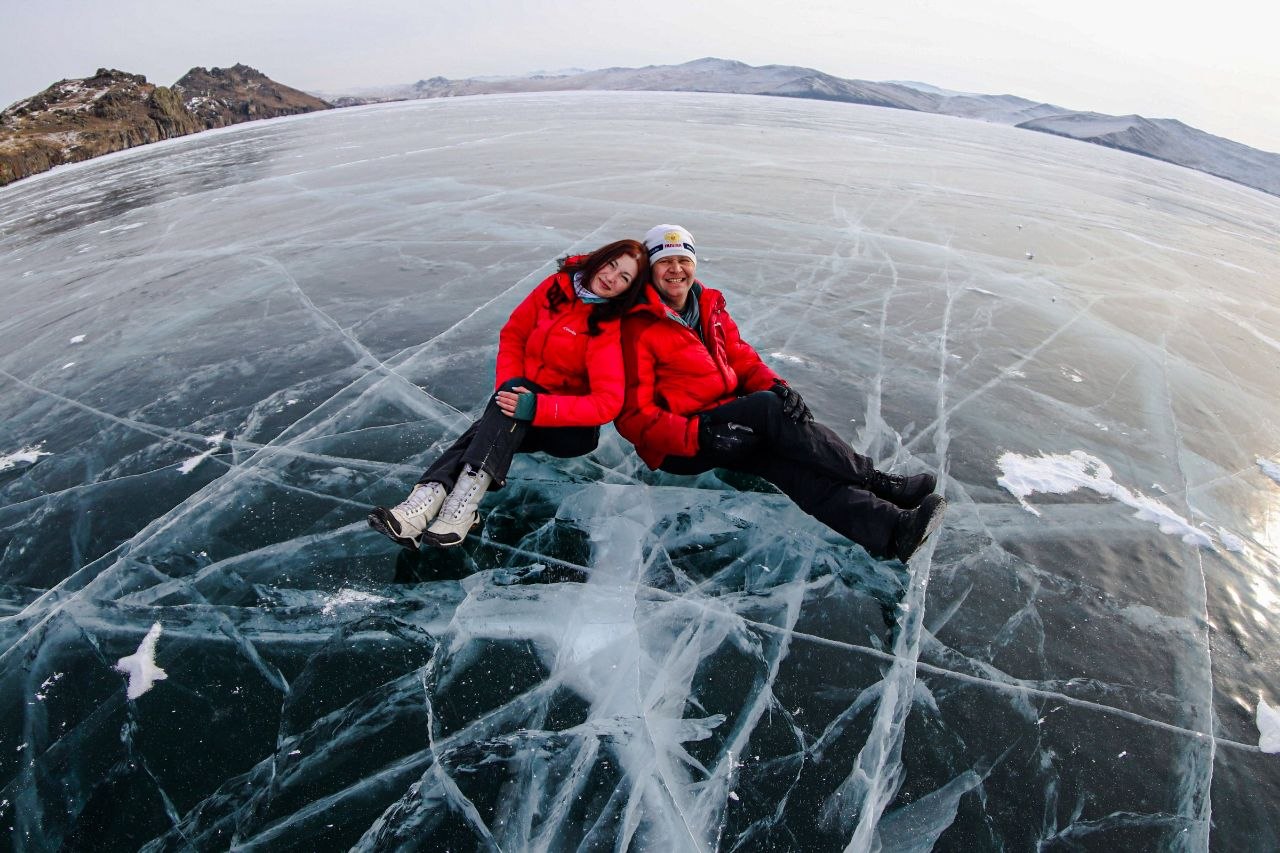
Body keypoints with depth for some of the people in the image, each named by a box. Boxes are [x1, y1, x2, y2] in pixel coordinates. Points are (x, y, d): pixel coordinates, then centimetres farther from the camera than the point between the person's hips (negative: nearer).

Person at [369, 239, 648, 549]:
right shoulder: (557, 286, -1)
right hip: (524, 407, 4)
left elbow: (608, 402, -24)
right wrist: (508, 388, -9)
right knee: (482, 432, -27)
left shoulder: (608, 328, -16)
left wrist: (537, 407, -33)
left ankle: (463, 501, -45)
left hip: (574, 427, -4)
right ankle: (423, 503, -45)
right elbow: (513, 334, 7)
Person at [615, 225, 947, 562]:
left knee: (785, 459, -24)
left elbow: (741, 357, 13)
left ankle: (889, 529, -39)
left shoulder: (709, 305, 11)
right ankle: (876, 481, -18)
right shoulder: (636, 328, -11)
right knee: (768, 408, -27)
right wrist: (700, 436, -28)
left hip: (724, 417, 6)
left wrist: (773, 385, -10)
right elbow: (633, 416, -15)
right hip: (676, 447, -6)